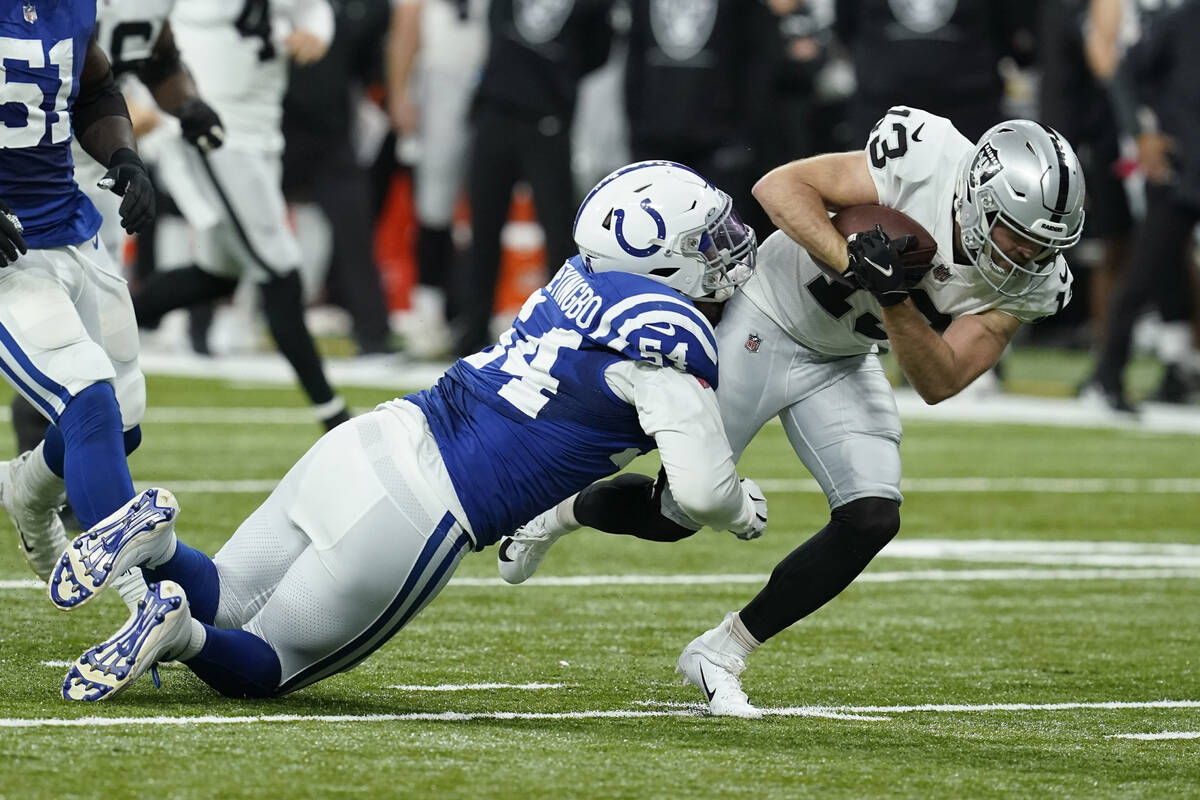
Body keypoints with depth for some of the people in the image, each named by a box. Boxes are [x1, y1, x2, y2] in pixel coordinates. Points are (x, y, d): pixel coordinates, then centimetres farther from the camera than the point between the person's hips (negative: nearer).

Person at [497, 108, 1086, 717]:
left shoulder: (1029, 283, -17)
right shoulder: (926, 158, -31)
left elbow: (937, 383, -18)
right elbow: (779, 186, -25)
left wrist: (895, 301, -34)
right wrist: (850, 259, -40)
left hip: (844, 366, 4)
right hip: (767, 322, -4)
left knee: (871, 520, -13)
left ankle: (721, 654, 5)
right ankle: (560, 511, 35)